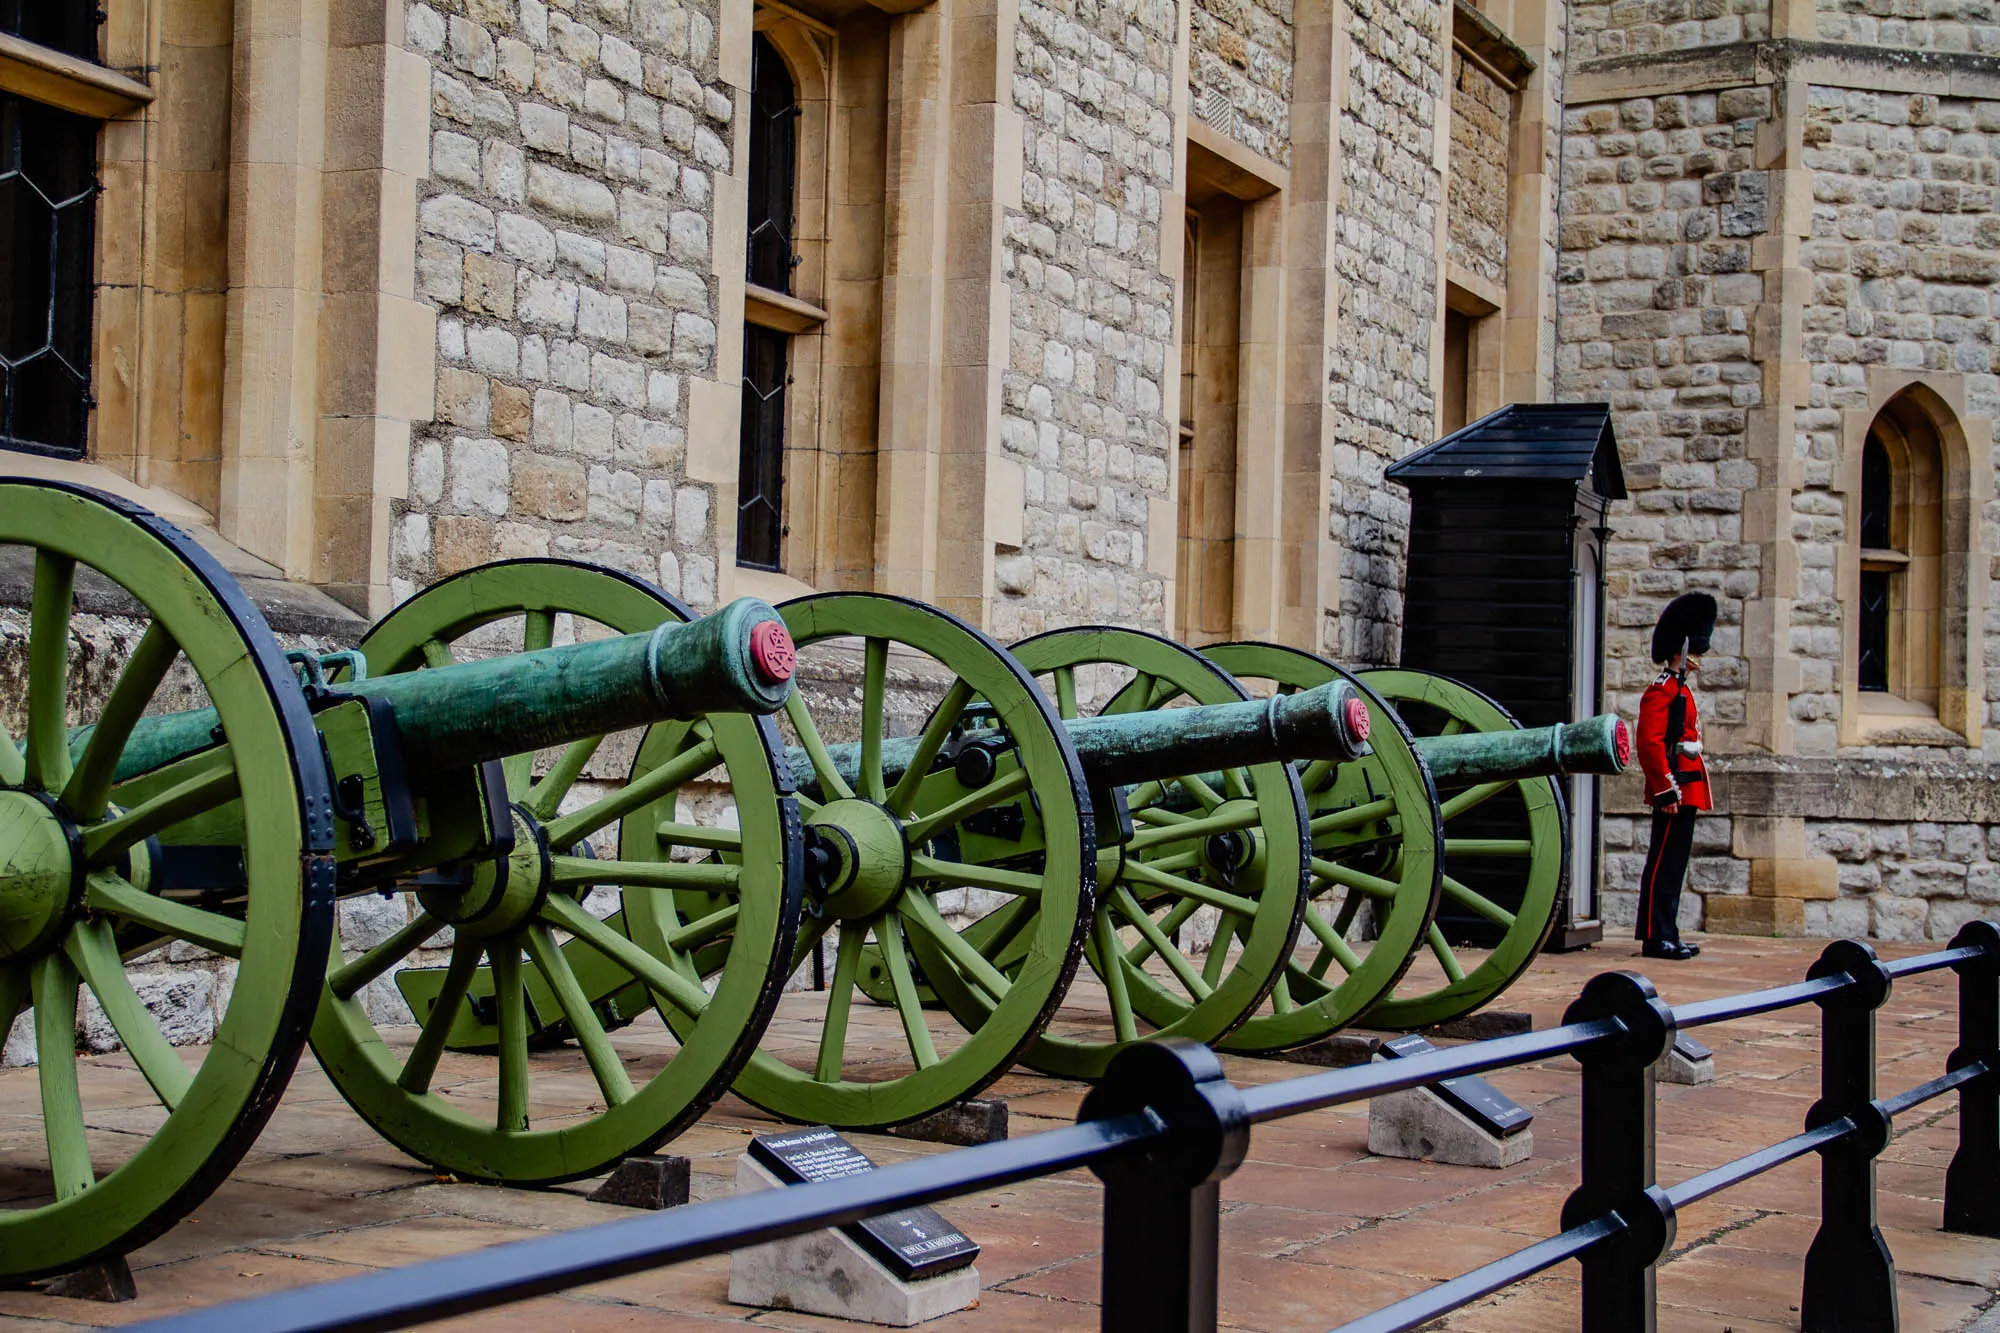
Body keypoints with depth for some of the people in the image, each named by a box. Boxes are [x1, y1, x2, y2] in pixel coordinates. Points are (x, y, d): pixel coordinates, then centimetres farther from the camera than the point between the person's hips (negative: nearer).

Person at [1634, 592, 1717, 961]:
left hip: (1686, 791, 10)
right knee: (1664, 865, -8)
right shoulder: (1663, 690, -12)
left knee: (1673, 865, 12)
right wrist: (1666, 789, -23)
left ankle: (1666, 936, 16)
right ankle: (1656, 938, -6)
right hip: (1676, 791, -10)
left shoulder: (1681, 690, 19)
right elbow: (1649, 744, -20)